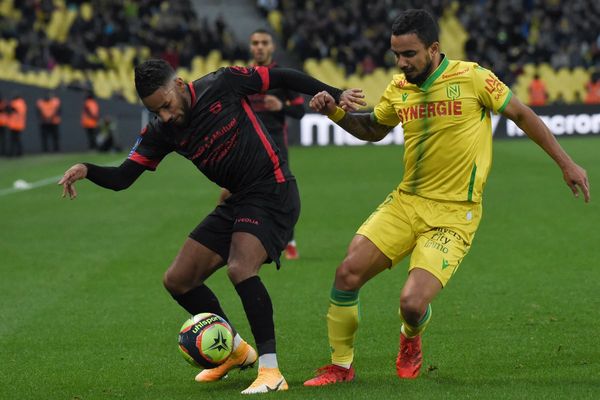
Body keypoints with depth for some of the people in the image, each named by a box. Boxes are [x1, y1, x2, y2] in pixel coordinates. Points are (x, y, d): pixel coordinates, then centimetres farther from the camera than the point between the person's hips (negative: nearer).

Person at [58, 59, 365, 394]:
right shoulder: (161, 133, -1)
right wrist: (87, 170, -20)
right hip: (238, 201, 7)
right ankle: (236, 350, 26)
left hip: (273, 191, -7)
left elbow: (280, 78, -5)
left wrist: (335, 95, -5)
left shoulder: (223, 85, -15)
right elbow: (121, 178, -1)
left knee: (240, 269, -29)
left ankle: (271, 372, -22)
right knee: (178, 280, 6)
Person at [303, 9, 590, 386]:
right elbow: (373, 129, 23)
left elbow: (523, 115, 1)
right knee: (349, 272, -10)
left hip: (453, 214, -5)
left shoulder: (472, 78, -10)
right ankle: (341, 365, 10)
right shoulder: (400, 88, 5)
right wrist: (336, 112, 4)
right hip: (406, 202, 5)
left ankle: (411, 339, 22)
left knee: (413, 303, -18)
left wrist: (566, 163, 3)